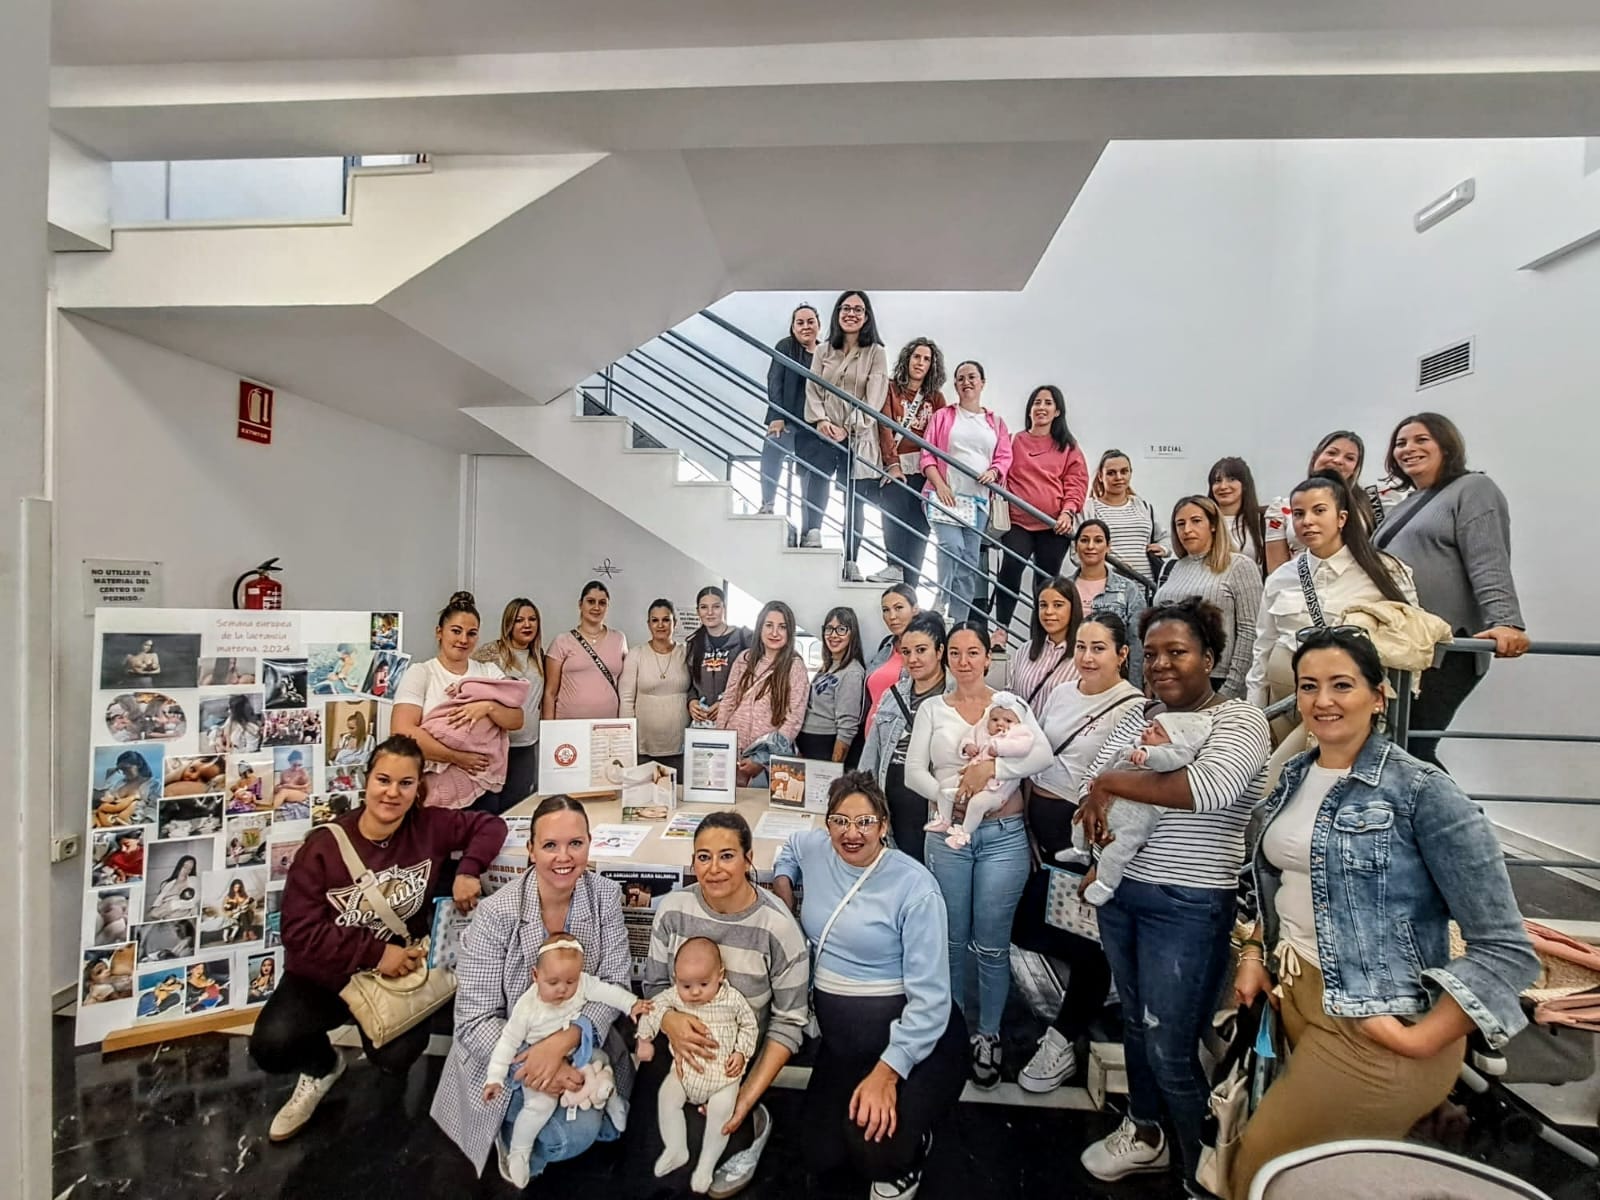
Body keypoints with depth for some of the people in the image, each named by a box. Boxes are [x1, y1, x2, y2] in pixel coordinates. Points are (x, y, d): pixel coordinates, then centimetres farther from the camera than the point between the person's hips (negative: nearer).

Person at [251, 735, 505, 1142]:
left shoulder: (430, 828, -12)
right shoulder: (325, 845, -17)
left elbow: (490, 825, -2)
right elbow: (299, 931, -17)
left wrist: (468, 871, -20)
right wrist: (375, 952, -24)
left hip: (400, 972, 0)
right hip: (325, 974, 0)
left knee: (397, 1056, -22)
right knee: (271, 1046, -24)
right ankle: (322, 1068, 14)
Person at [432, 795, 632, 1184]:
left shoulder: (606, 896, -14)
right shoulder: (497, 913, -23)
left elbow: (614, 983, -14)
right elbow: (475, 1020, -19)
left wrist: (563, 1041, -31)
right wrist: (534, 1065, -32)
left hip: (579, 1045, 4)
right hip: (508, 1054, -3)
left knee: (601, 1120, -9)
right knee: (577, 1130, -20)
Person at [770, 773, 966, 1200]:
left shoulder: (914, 886, -21)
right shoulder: (814, 850, -4)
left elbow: (929, 997, -20)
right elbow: (789, 848, 24)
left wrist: (886, 1073, -26)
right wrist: (782, 885, 5)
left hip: (915, 1038, -6)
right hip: (841, 1039, 6)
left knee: (876, 1148, -25)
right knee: (821, 1157, 9)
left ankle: (911, 1146, 11)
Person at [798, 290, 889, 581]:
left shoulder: (875, 353, 7)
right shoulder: (823, 351, 16)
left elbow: (873, 398, -3)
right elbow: (812, 389, 9)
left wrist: (848, 427, -15)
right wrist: (821, 420, -9)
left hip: (856, 436, -2)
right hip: (823, 433, 2)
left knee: (854, 498, -1)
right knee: (817, 478, -25)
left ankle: (850, 561, 0)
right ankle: (812, 533, -33)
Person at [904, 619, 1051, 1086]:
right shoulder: (932, 709, 4)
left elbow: (1043, 754, -12)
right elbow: (914, 772, -2)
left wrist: (991, 766, -22)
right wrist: (950, 796, -16)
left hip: (1003, 836, -1)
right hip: (947, 834, 1)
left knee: (991, 945, 8)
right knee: (951, 941, 14)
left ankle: (988, 1034, 30)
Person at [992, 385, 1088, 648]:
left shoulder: (1068, 446, 12)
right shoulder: (1014, 441, 12)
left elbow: (1077, 482, 7)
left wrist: (1068, 511, -9)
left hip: (1055, 526, 1)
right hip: (1018, 522, -1)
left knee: (1047, 578, 6)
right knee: (1011, 566, -23)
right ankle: (1001, 629, -19)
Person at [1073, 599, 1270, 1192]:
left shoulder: (1240, 720, -12)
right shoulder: (1134, 719, 7)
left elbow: (1209, 788, -30)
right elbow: (1090, 791, 4)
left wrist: (1112, 782, -20)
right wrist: (1097, 800, -20)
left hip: (1188, 908, -6)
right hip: (1119, 892, 6)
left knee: (1171, 1051, 4)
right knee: (1135, 1021, 23)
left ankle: (1203, 1173, 29)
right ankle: (1144, 1133, 45)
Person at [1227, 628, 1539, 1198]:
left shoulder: (1423, 792, -16)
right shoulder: (1294, 776, 4)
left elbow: (1505, 948, -16)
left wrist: (1421, 1041, -19)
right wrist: (1253, 953, 6)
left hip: (1372, 1025, -6)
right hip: (1295, 997, 6)